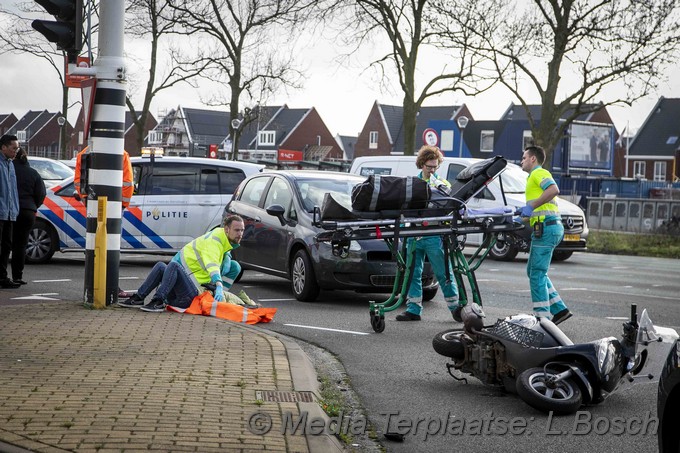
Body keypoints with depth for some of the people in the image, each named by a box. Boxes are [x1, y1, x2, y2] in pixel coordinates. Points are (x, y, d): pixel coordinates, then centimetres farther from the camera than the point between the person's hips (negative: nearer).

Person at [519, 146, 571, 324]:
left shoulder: (539, 173, -3)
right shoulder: (534, 177, 28)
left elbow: (553, 189, -23)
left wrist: (532, 206, -25)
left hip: (546, 227, -10)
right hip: (549, 227, 10)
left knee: (537, 273, -7)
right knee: (534, 271, 15)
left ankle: (543, 317, -6)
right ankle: (559, 309, 12)